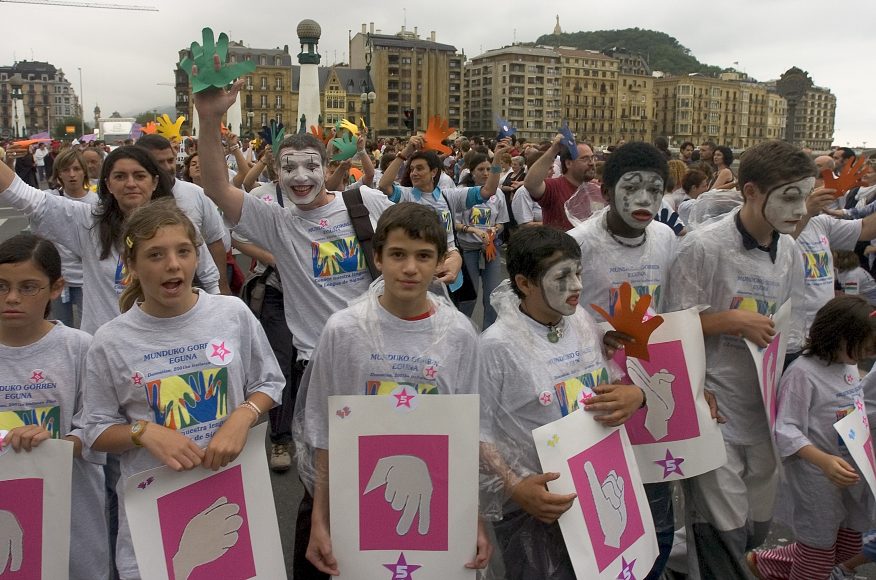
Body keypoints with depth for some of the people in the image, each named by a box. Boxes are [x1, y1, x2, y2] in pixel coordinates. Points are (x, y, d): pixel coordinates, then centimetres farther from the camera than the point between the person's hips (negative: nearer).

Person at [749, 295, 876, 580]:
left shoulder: (849, 366, 4)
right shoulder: (802, 372, -21)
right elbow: (786, 431, -25)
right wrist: (824, 460, -36)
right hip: (818, 481, -8)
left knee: (847, 549, 22)